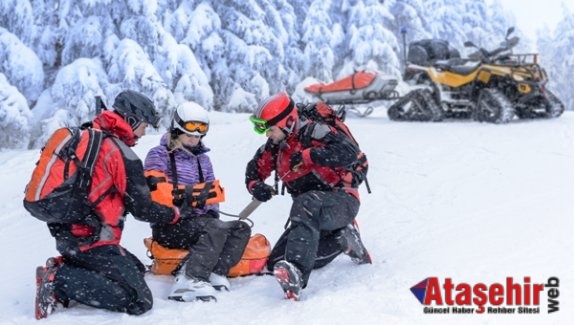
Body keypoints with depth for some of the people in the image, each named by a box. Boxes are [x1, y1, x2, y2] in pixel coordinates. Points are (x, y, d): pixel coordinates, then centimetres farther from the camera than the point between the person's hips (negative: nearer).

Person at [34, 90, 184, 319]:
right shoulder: (123, 154, -14)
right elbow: (141, 209, -9)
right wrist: (173, 214, 9)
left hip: (67, 234, 9)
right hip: (91, 241, -9)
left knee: (136, 269, 23)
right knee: (140, 301, -12)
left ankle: (65, 267, 6)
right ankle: (59, 279, -13)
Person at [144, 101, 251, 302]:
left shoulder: (203, 159, 22)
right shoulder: (159, 155, 1)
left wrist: (212, 213, -3)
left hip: (199, 222, 7)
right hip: (168, 227, -7)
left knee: (241, 229, -13)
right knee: (216, 229, -32)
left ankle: (215, 273, -30)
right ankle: (190, 281, -44)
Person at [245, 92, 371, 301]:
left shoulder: (312, 132, -14)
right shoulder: (274, 148, 8)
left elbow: (349, 153, -28)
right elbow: (255, 169, 21)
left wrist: (308, 156, -29)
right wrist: (255, 186, -2)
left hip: (341, 201, -9)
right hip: (314, 216, 9)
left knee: (306, 205, -40)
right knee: (276, 262, 2)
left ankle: (296, 276, -52)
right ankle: (343, 239, 8)